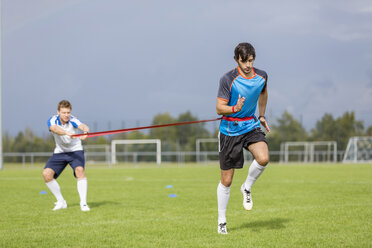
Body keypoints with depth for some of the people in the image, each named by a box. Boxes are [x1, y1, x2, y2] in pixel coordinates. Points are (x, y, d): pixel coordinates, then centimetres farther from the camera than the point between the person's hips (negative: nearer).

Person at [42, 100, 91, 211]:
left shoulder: (72, 120, -19)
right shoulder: (52, 120, -15)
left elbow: (83, 126, -40)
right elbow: (55, 129, -39)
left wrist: (85, 132, -66)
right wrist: (67, 133, -60)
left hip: (75, 151, -3)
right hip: (59, 152, 3)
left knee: (79, 170, -29)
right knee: (46, 174, -12)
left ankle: (83, 203, -25)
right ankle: (61, 202, 3)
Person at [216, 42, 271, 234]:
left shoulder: (261, 76, -2)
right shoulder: (228, 79, -17)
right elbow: (219, 108, -16)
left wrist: (261, 115, 22)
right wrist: (235, 109, -35)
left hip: (251, 126, 3)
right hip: (230, 130, -3)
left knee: (263, 158, -27)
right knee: (226, 180, 2)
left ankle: (247, 188, 3)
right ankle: (221, 221, 18)